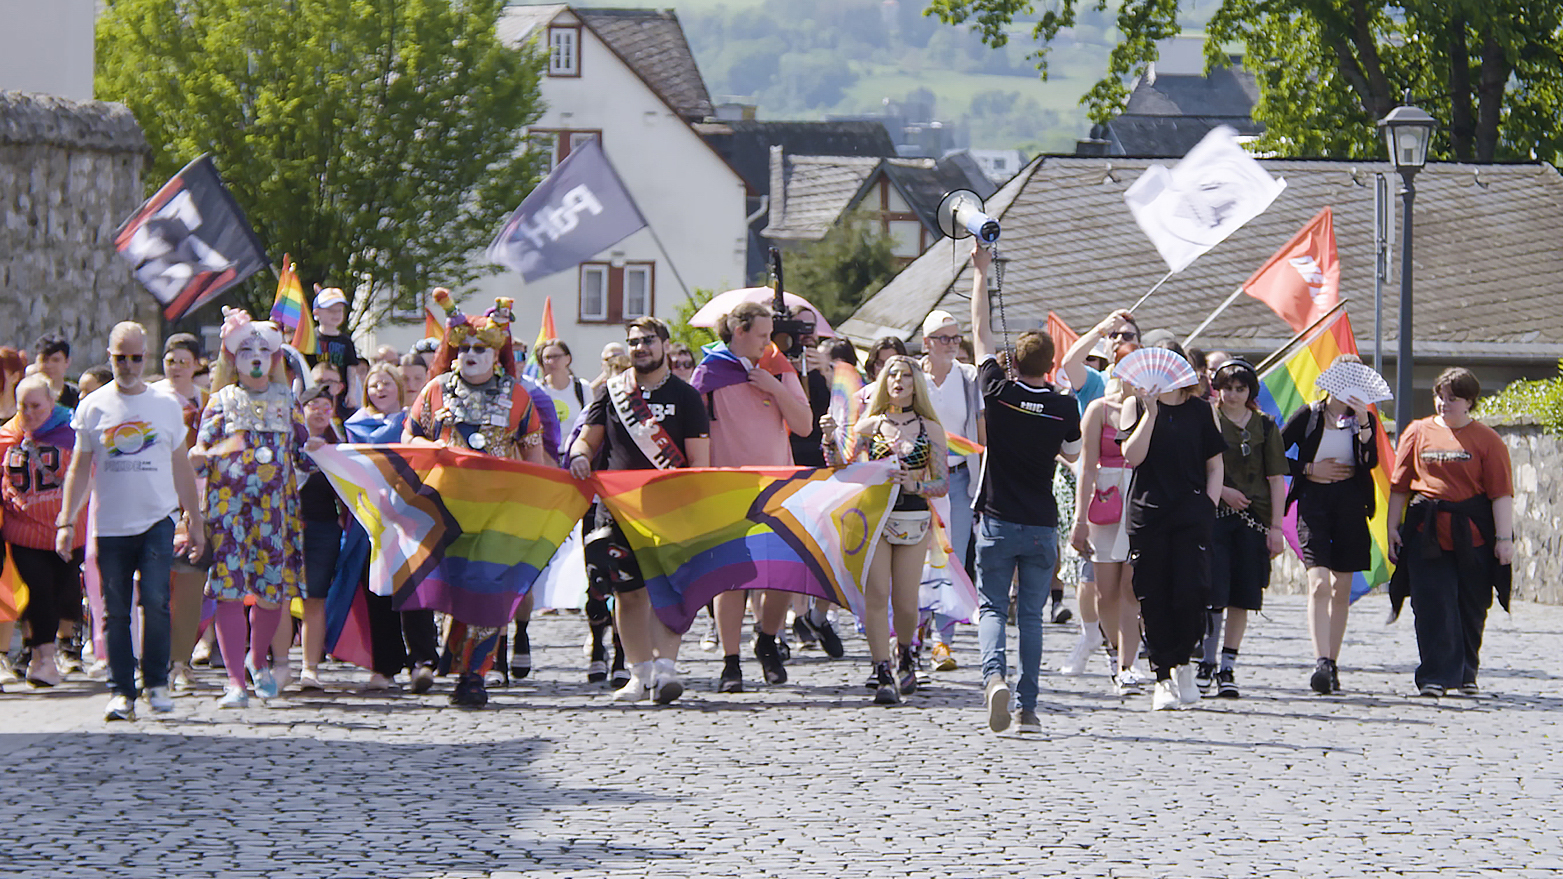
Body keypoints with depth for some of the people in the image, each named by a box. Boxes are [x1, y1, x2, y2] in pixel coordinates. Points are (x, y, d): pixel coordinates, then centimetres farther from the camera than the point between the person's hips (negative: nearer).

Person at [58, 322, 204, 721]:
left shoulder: (166, 405, 8)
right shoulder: (93, 407, 6)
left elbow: (181, 467, 15)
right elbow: (80, 468, 9)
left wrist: (195, 520, 15)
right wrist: (66, 522, 2)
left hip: (157, 519, -1)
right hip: (110, 524, 1)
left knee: (155, 599, -15)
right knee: (115, 610, 1)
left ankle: (156, 682, -1)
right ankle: (121, 691, 7)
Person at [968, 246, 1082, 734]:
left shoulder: (999, 393, -7)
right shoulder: (1064, 407, -5)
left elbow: (981, 332, 3)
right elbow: (1072, 453, 12)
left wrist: (980, 273, 11)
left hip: (998, 522, -1)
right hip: (1041, 525, 1)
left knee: (992, 607, 3)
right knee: (1031, 615, 8)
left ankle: (994, 676, -24)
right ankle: (1027, 707, 5)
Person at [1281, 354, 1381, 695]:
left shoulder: (1365, 419, 7)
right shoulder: (1308, 416, 3)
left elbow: (1371, 461, -9)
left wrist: (1363, 424, -20)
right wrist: (1309, 469, -4)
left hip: (1351, 504, 2)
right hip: (1314, 501, -2)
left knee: (1341, 589, 7)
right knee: (1319, 583, -17)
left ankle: (1332, 664, 16)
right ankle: (1321, 662, -27)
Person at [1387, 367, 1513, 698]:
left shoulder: (1486, 439, 1)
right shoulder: (1418, 432, 8)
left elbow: (1501, 493, -2)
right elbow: (1399, 485, 11)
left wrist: (1504, 538, -8)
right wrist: (1392, 528, 7)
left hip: (1473, 535, -1)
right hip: (1427, 533, 1)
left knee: (1471, 609, 8)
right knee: (1433, 608, -7)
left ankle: (1465, 675, 23)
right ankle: (1436, 678, -6)